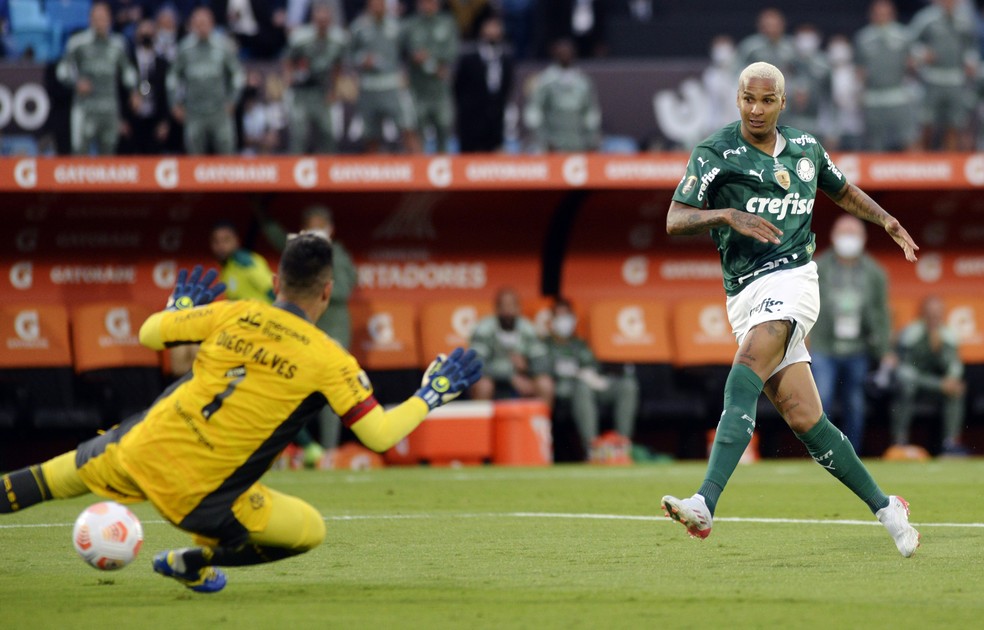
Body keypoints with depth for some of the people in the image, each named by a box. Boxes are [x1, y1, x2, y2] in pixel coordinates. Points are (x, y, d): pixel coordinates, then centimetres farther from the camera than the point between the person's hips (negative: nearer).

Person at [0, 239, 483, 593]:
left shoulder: (234, 315, 0)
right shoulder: (328, 361, -9)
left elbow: (150, 333, 7)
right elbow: (380, 435, -10)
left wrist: (180, 307, 28)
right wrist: (429, 397, 7)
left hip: (143, 451, 4)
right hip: (197, 495, -4)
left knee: (60, 477, 30)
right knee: (311, 531, 14)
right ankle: (191, 563, 20)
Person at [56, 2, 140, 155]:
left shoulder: (117, 44, 12)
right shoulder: (78, 42, 0)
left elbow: (127, 69, 24)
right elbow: (63, 70, 2)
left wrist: (133, 91, 9)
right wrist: (76, 82, -18)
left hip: (110, 108, 4)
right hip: (85, 106, -4)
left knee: (107, 152, 5)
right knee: (80, 150, -13)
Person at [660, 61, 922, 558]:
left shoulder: (806, 149, 11)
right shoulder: (715, 154, 0)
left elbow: (841, 191, 31)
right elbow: (675, 220, -10)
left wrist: (887, 221, 18)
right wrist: (727, 215, -26)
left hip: (790, 280, -1)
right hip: (745, 295, 1)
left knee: (743, 381, -25)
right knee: (805, 420, -3)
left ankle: (705, 504, -35)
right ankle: (885, 508, 13)